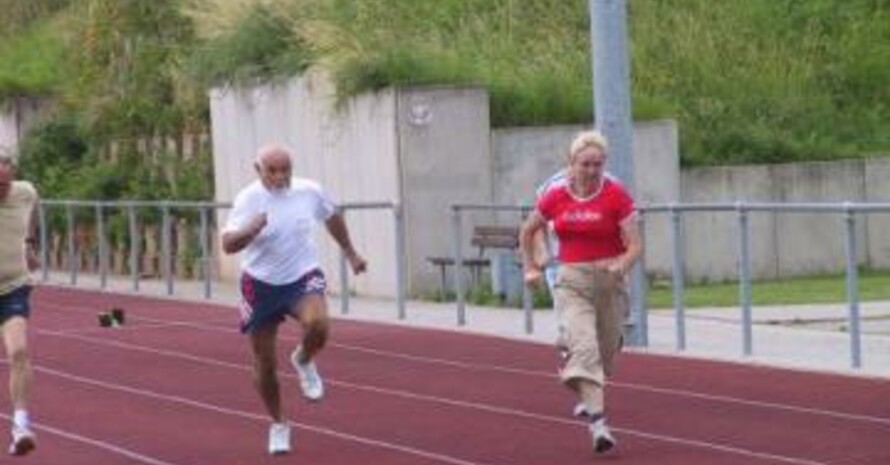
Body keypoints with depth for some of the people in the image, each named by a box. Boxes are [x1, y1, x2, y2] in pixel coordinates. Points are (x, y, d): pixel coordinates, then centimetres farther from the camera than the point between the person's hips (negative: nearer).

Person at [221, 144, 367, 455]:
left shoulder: (310, 191, -7)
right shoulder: (249, 199, -15)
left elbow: (332, 218, 15)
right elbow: (228, 245, -24)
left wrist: (351, 254, 24)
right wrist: (251, 229, -44)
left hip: (303, 278, 0)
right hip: (261, 284, 0)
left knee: (317, 324, -32)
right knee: (264, 364, 6)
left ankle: (304, 360, 4)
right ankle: (278, 425, 31)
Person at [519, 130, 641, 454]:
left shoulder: (617, 195, -7)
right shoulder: (555, 197, -1)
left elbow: (635, 245, -10)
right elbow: (527, 231, 18)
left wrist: (621, 265, -28)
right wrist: (530, 268, 13)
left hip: (609, 281, 0)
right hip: (571, 281, 0)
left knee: (604, 355, 13)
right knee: (584, 346, -21)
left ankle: (588, 397, 46)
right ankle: (597, 422, -29)